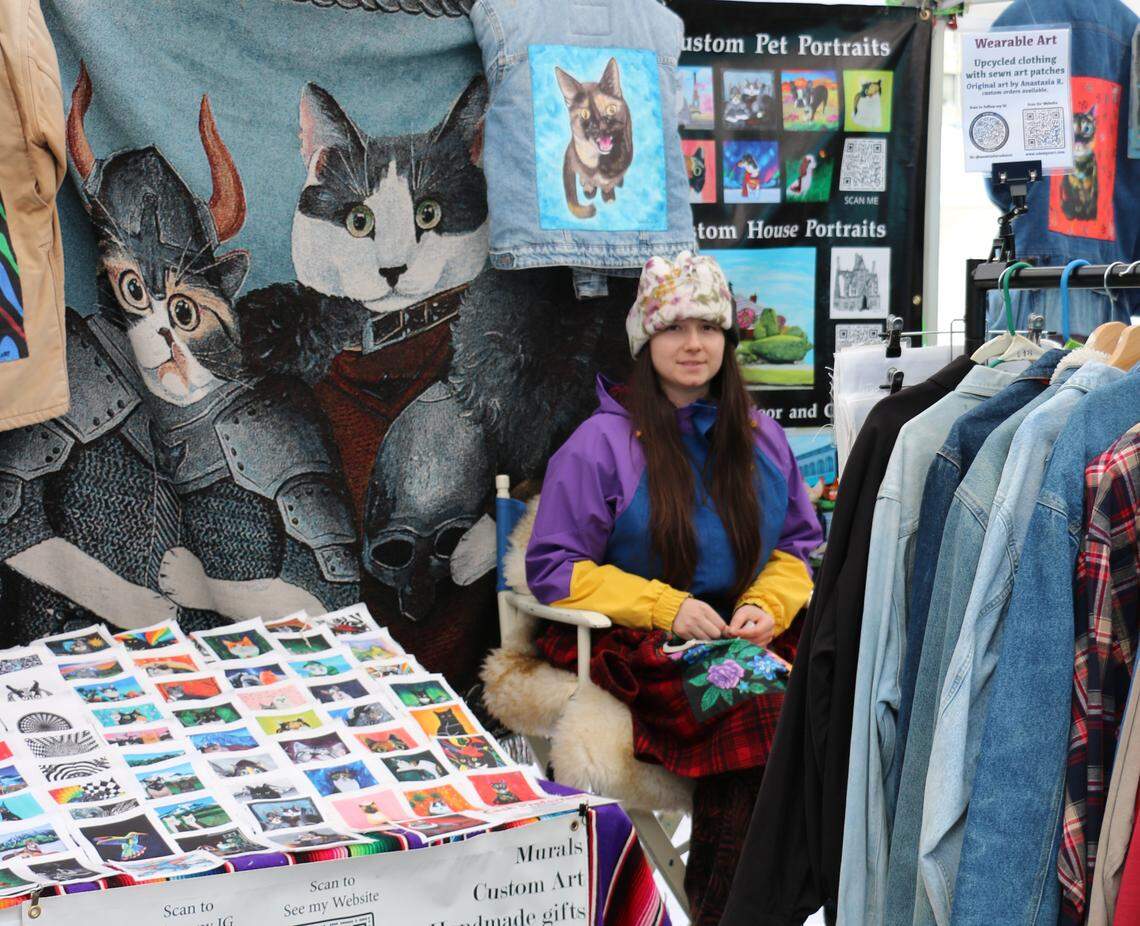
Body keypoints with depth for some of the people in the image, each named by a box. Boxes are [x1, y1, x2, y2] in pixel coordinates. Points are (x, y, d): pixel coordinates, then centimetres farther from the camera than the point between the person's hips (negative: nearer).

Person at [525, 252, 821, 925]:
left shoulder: (760, 438, 15)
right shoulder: (605, 441, -1)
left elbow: (801, 543, 20)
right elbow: (553, 570, -4)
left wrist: (768, 605, -3)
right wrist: (667, 607, -13)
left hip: (746, 634, 5)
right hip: (638, 645, -4)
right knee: (764, 704, -33)